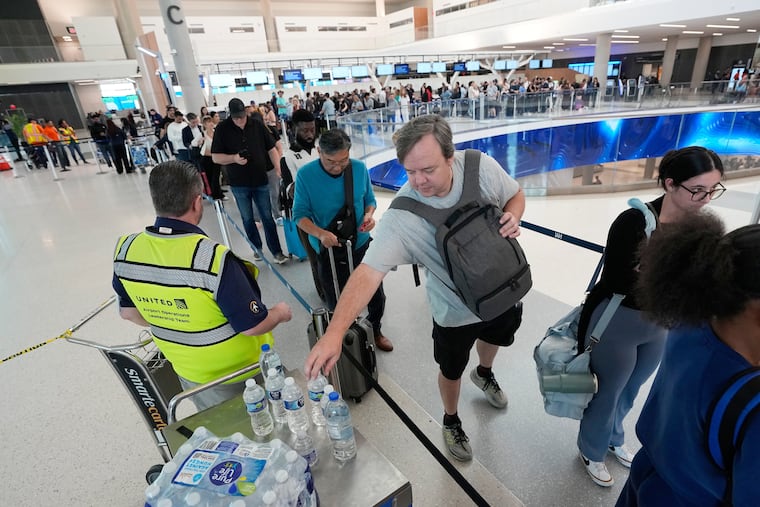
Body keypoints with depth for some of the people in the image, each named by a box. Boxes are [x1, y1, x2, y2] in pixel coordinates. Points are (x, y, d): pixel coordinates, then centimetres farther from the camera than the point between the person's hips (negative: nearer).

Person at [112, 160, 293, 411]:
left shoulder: (125, 250, -14)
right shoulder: (213, 258, -34)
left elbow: (128, 311, 3)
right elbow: (252, 325, -27)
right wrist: (280, 313, -6)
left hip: (189, 373, 5)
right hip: (242, 371, -5)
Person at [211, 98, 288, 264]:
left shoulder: (258, 126, -2)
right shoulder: (222, 129, -5)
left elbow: (272, 149, 2)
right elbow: (215, 157, -4)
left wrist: (280, 172, -8)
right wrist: (234, 158, -22)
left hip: (260, 181, 0)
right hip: (239, 184, 0)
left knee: (267, 217, 4)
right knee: (248, 219, 11)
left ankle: (276, 251, 12)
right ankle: (257, 248, 28)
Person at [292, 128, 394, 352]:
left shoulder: (359, 168, -9)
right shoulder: (306, 175, -15)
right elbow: (300, 215, -12)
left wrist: (369, 214, -18)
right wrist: (320, 233, -31)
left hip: (361, 245, 2)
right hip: (328, 251, -2)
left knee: (377, 295, 13)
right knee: (337, 305, 14)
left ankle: (375, 331, 44)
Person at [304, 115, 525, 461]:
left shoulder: (481, 166, -23)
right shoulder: (402, 215, -34)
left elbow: (515, 195, -3)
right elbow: (368, 272, -40)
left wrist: (513, 217, -26)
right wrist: (335, 333, -51)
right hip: (456, 311, -4)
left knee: (494, 337, 33)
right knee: (452, 371, 17)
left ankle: (484, 374, 70)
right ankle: (451, 422, 52)